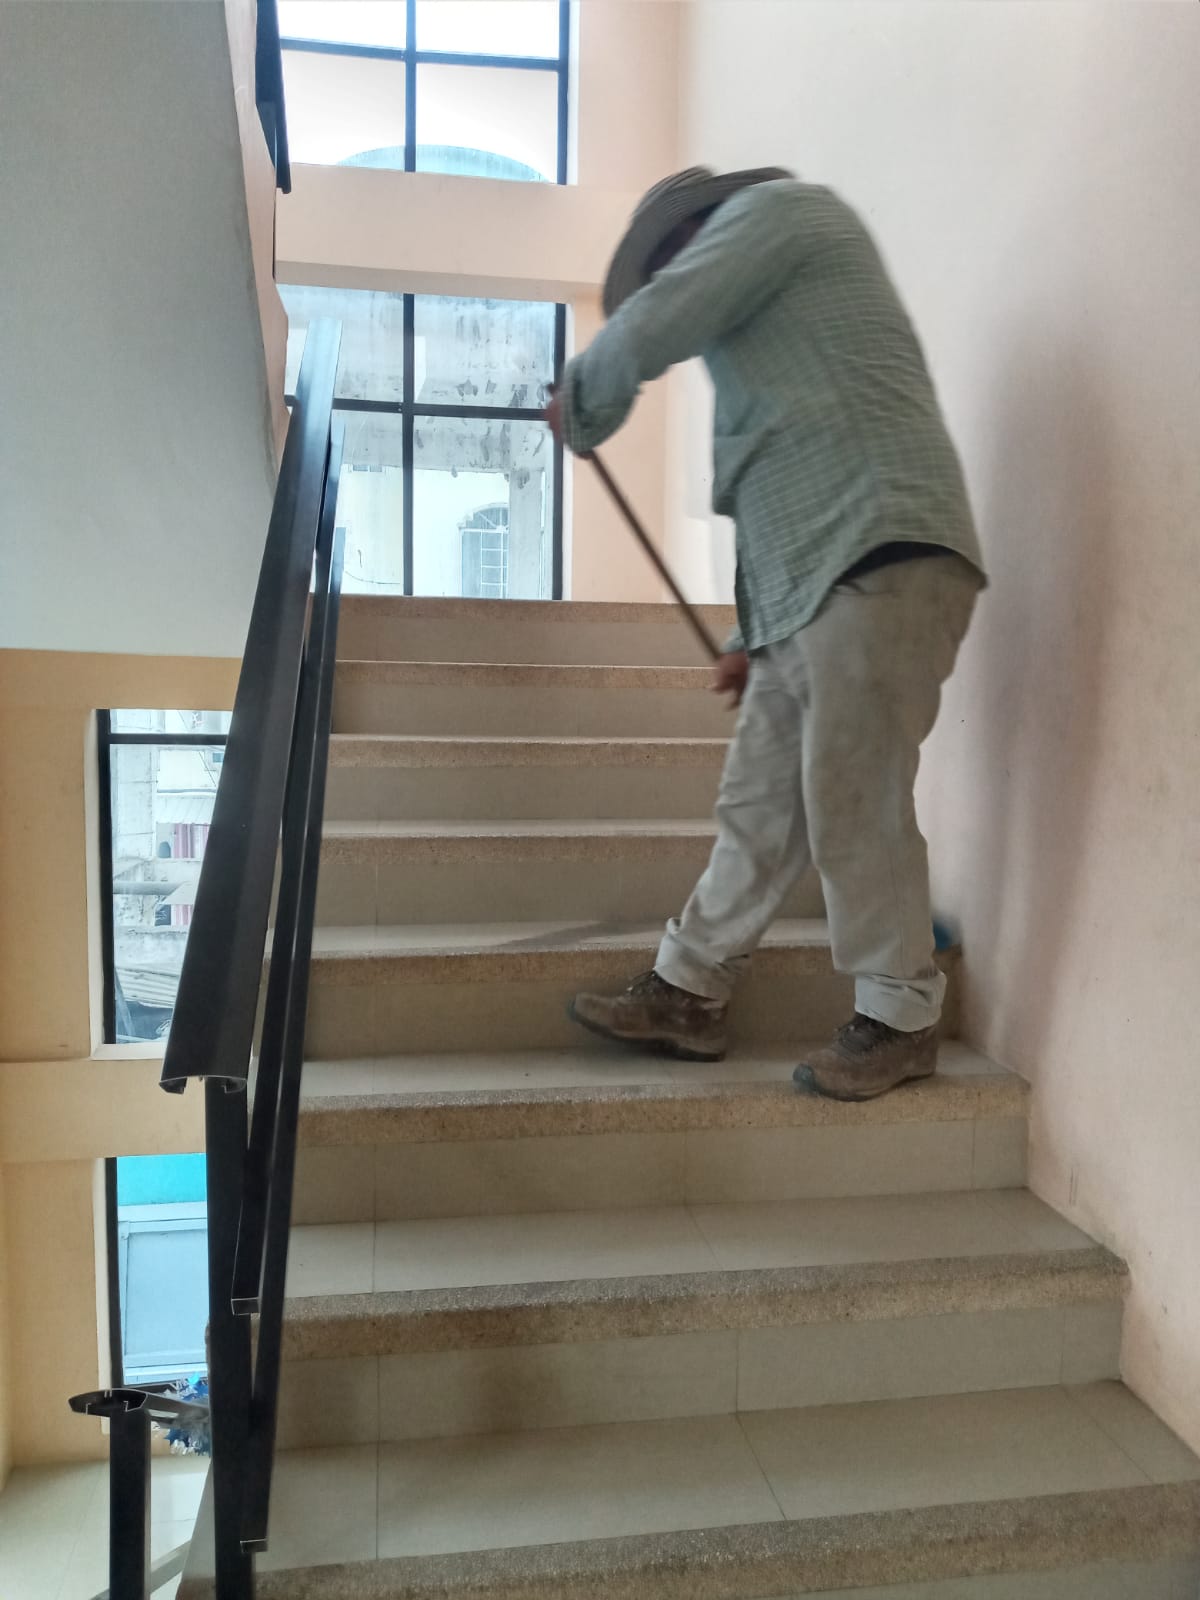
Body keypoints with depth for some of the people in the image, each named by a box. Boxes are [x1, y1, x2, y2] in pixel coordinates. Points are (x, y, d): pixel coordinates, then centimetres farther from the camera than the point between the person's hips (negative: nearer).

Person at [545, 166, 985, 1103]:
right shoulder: (761, 314, 33)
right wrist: (757, 635, 28)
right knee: (760, 804, 10)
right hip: (815, 575, 9)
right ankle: (690, 995, 18)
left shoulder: (774, 206, 8)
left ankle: (901, 1020, 11)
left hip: (878, 557, -9)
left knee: (854, 807, -4)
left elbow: (650, 327, -8)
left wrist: (580, 410, 11)